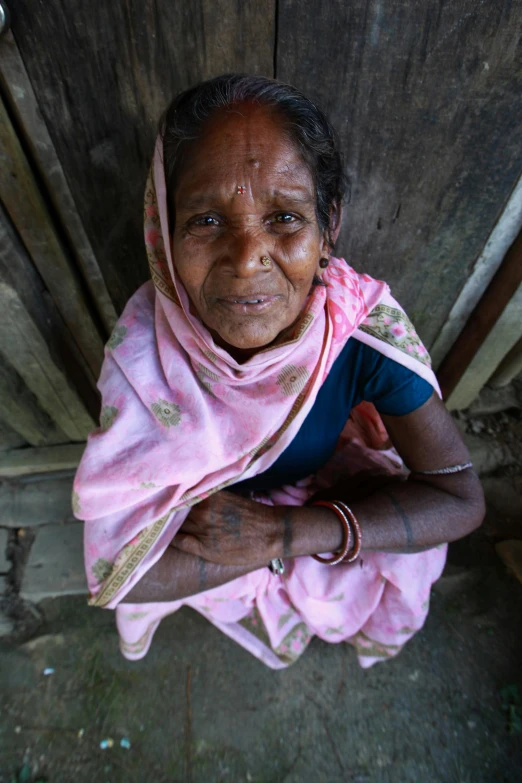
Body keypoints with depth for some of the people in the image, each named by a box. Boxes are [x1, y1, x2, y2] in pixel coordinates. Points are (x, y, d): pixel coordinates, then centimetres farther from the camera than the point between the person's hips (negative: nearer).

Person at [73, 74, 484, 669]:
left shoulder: (368, 325, -32)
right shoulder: (143, 349, -34)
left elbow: (460, 497, -24)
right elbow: (117, 575, -32)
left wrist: (284, 532, -35)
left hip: (325, 476, 1)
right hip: (203, 504, 0)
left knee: (406, 561, -5)